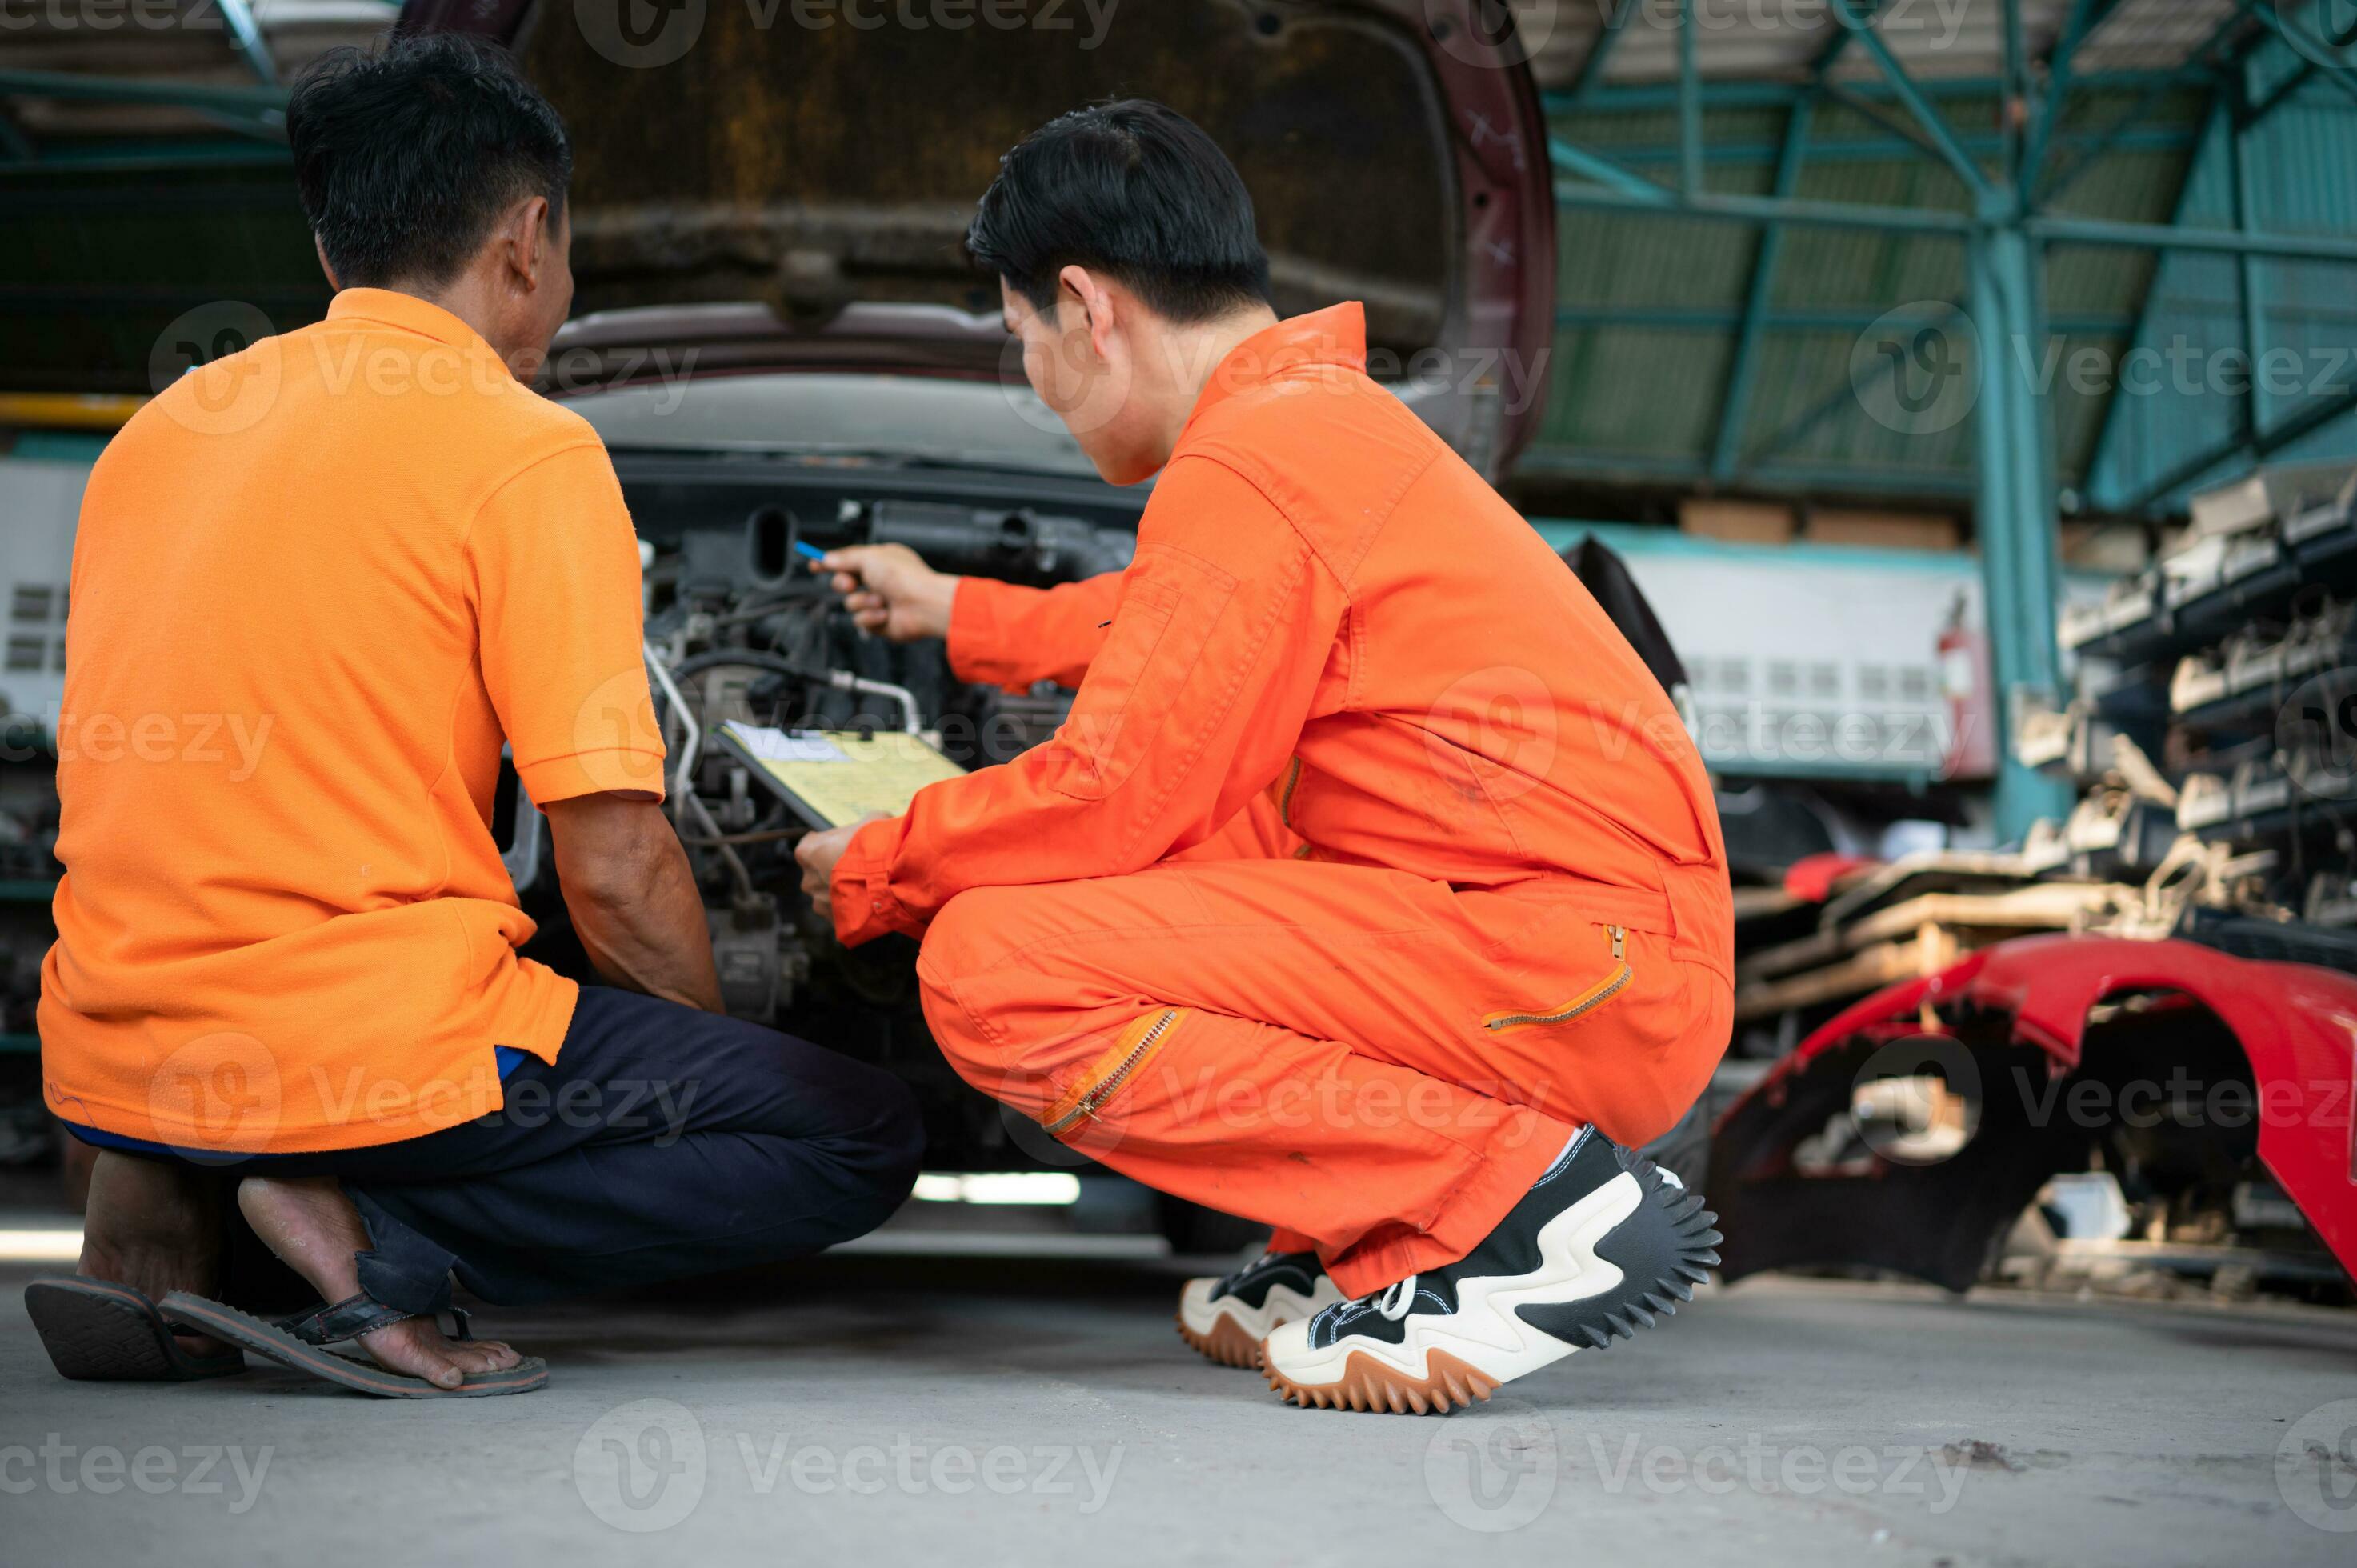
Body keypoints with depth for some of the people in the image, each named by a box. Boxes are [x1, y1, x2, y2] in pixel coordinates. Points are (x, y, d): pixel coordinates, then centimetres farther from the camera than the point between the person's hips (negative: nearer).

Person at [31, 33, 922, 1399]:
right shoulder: (525, 450, -9)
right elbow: (618, 869, -11)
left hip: (111, 1060, 7)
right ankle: (381, 1243, -11)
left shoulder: (161, 427, 12)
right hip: (368, 1048, -7)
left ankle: (164, 1212, 11)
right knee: (863, 1139, 3)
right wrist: (717, 1060, 8)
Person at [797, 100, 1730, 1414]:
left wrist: (872, 873, 4)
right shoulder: (1331, 412, 19)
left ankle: (1540, 1203, -15)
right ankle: (1377, 1242, 10)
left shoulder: (1249, 463, -13)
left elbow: (1110, 798, -15)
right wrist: (953, 611, 52)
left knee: (990, 965, -15)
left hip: (1571, 980, -10)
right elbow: (1180, 626, 39)